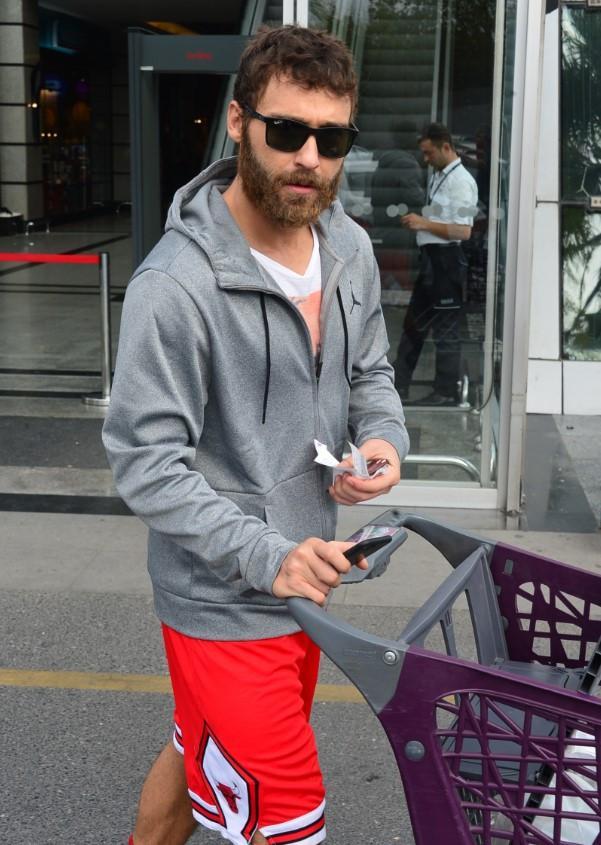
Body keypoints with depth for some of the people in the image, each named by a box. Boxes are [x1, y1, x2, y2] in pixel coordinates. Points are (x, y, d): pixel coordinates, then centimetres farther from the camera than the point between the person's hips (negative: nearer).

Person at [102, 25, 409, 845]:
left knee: (199, 757, 27)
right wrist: (266, 555, -29)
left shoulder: (350, 247, -1)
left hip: (306, 579, 7)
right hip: (224, 602, -7)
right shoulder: (176, 286, -25)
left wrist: (384, 437, -8)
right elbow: (146, 462, -22)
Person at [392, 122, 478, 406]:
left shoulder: (460, 181, -14)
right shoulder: (438, 177, 13)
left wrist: (424, 223, -16)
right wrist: (418, 221, 6)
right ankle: (398, 386, 23)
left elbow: (463, 231, -20)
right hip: (430, 258, 10)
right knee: (413, 324, 14)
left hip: (447, 260, -10)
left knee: (445, 330, 1)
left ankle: (445, 393, 12)